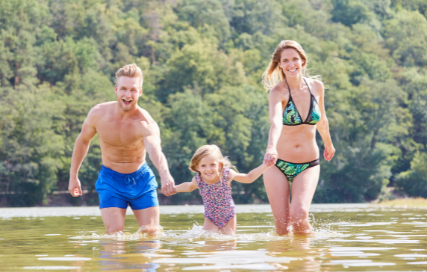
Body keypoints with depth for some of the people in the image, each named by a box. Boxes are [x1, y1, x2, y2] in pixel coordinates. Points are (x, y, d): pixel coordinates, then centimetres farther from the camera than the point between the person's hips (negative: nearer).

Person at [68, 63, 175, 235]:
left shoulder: (146, 123, -27)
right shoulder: (98, 113, -17)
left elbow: (155, 151, -48)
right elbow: (83, 140, 4)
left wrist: (165, 174, -69)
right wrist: (73, 176, 8)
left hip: (141, 180, -1)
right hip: (111, 180, 1)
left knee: (151, 234, 3)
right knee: (115, 236, -11)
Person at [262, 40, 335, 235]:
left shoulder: (316, 87, -1)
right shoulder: (277, 92, -14)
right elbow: (275, 122, -35)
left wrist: (328, 144, 33)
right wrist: (271, 148, -53)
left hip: (308, 165, 2)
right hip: (278, 165, -2)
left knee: (299, 215, -21)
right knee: (282, 226, -5)